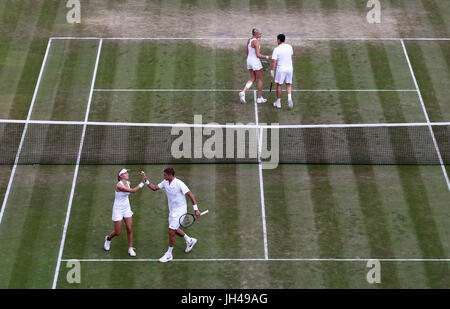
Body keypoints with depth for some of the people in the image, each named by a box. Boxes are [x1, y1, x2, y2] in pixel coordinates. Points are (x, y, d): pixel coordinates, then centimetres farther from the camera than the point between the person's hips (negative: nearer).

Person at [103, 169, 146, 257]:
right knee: (118, 232, 3)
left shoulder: (128, 183, -2)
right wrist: (142, 183, -36)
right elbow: (132, 191, -33)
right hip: (118, 210, -6)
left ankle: (130, 248, 12)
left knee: (129, 229, 1)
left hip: (127, 209, 6)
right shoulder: (119, 185, -27)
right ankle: (108, 238, 36)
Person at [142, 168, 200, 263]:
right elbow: (155, 188, 11)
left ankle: (169, 254, 3)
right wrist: (146, 181, -5)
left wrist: (196, 209, -22)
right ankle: (190, 241, 42)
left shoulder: (179, 184, -23)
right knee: (174, 230, 20)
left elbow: (190, 195, -21)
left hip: (180, 210, -9)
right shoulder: (165, 183, -1)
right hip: (172, 210, 9)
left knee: (171, 232, -9)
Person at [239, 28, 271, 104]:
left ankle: (243, 92, -4)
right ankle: (259, 98, 14)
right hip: (255, 61, -8)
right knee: (260, 79, 8)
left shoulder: (249, 40, 6)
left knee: (252, 79, 17)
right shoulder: (256, 42, -19)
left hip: (249, 60, 8)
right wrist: (267, 57, -14)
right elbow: (258, 55, -22)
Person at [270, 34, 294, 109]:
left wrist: (272, 71, -10)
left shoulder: (276, 49, -12)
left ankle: (278, 102, 14)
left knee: (279, 85, 9)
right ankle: (289, 98, -11)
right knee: (288, 85, 13)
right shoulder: (289, 47, 2)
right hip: (289, 68, 4)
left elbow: (274, 61, -14)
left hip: (281, 69, -4)